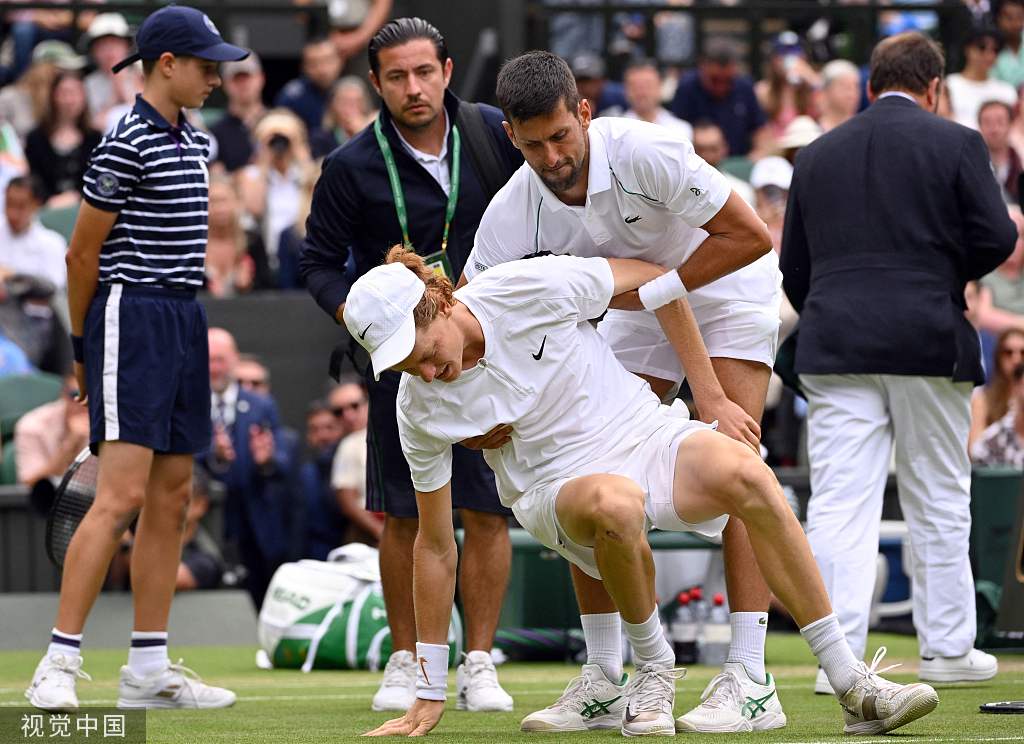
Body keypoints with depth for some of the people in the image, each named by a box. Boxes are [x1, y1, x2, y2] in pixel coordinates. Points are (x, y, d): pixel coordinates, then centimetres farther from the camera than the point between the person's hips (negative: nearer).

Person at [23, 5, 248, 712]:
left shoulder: (195, 143, 15)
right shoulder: (126, 145, -12)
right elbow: (82, 252, -8)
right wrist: (83, 348, 0)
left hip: (185, 319, 9)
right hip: (132, 316, -9)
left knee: (171, 498, 8)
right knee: (123, 495, -16)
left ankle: (150, 669, 12)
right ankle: (59, 663, -15)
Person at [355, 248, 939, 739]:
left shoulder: (535, 288, -18)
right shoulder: (420, 410, -12)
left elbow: (656, 278, -2)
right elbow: (436, 546, -3)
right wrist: (429, 697, -2)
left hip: (644, 431, 1)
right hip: (560, 487, -1)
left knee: (745, 474, -32)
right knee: (615, 502, -39)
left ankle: (856, 690, -28)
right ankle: (654, 671, -13)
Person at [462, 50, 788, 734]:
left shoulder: (645, 153, -33)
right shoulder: (513, 210, -19)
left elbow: (750, 236, -28)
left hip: (726, 287, -5)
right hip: (639, 311, 5)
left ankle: (750, 681, -22)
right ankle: (604, 681, 2)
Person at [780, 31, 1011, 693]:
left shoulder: (818, 156, 12)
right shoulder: (955, 144, 0)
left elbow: (793, 266, 13)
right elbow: (996, 239, -5)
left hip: (835, 342, 2)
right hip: (929, 341, -2)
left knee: (838, 502, -2)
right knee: (938, 501, 10)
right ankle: (947, 647, 16)